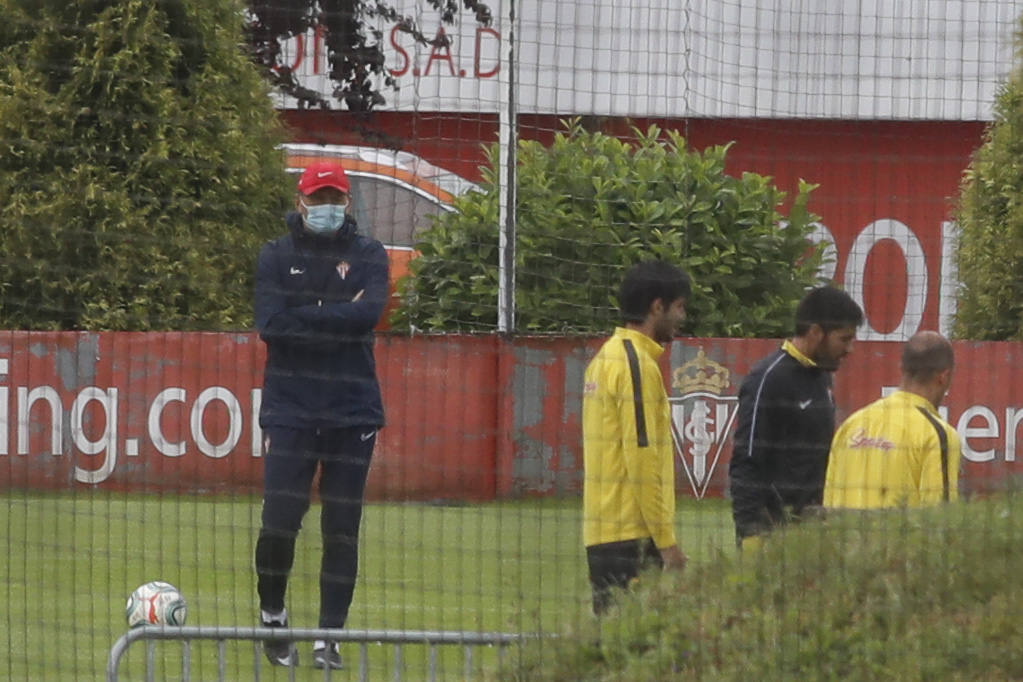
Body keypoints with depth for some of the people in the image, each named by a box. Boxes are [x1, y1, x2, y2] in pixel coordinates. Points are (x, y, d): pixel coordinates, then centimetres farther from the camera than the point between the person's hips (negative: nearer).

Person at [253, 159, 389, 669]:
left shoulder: (368, 256, 8)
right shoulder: (276, 257, 7)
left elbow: (367, 315, -11)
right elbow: (270, 323, -8)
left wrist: (304, 317, -10)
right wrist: (338, 321, -9)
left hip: (352, 412, 1)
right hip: (289, 409, -1)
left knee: (342, 530, 1)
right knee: (279, 524, -8)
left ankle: (329, 636, 7)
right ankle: (272, 612, 15)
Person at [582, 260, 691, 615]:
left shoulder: (605, 357, 17)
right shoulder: (638, 365, -12)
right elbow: (643, 459, -17)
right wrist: (665, 540, -14)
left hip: (602, 530, 10)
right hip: (632, 533, -10)